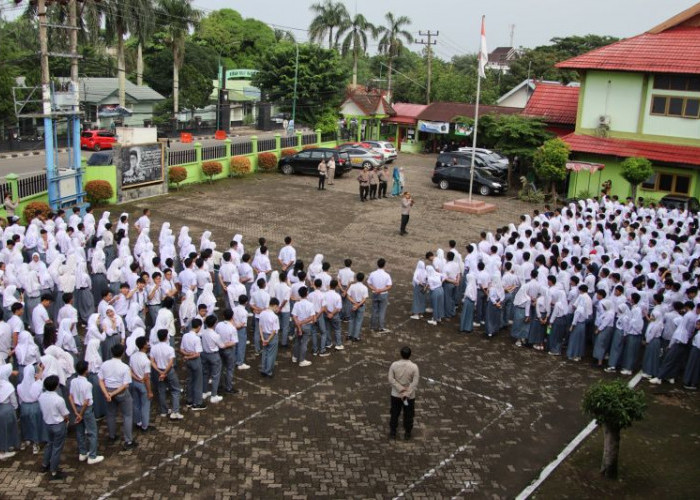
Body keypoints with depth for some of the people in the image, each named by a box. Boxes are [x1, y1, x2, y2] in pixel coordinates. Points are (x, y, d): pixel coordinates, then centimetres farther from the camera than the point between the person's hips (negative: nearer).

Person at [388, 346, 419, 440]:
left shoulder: (394, 365, -14)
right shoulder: (414, 367, -18)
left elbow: (391, 379, -13)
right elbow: (415, 382, -19)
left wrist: (401, 389, -12)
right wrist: (407, 393, -16)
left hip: (396, 394, 1)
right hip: (410, 396, -1)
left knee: (394, 414, 19)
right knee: (408, 415, 17)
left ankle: (392, 432, 29)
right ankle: (407, 433, 28)